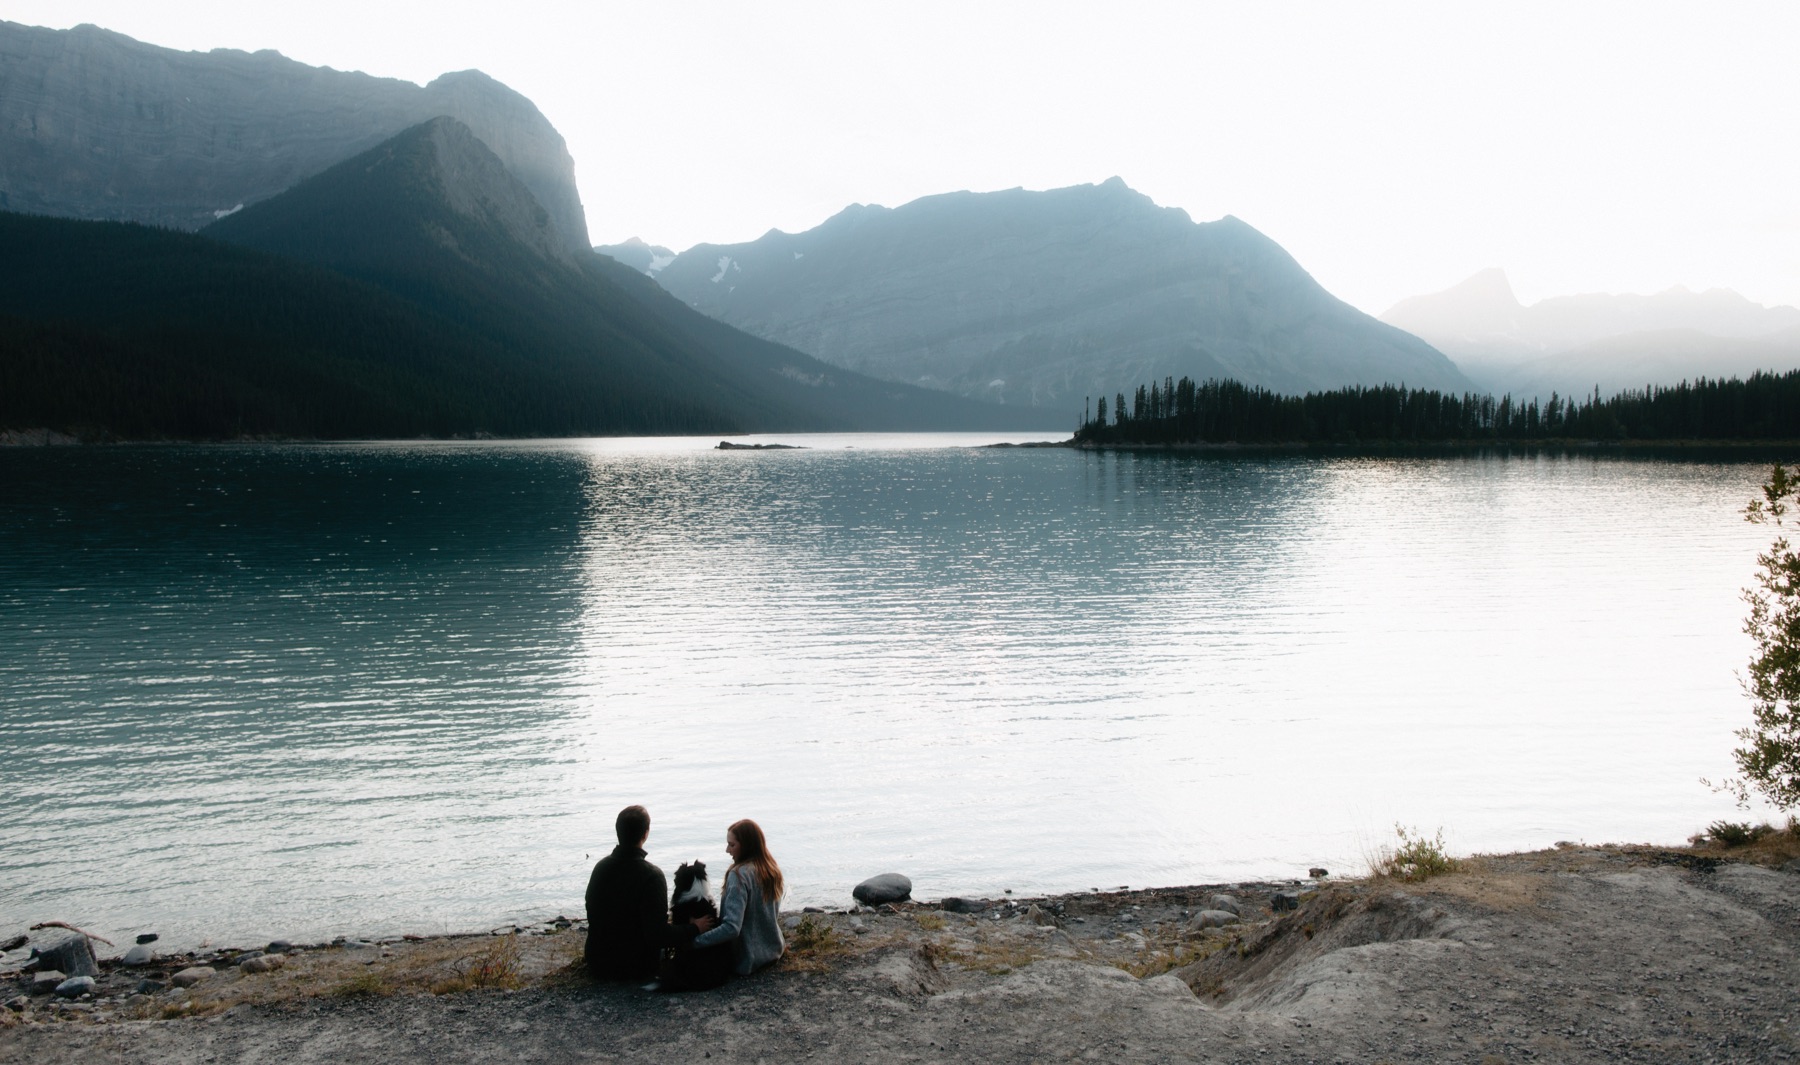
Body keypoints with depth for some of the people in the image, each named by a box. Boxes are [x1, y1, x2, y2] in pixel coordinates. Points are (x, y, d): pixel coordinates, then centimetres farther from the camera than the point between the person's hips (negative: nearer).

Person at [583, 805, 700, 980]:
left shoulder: (601, 867, -4)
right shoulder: (651, 876, -25)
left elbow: (593, 916, 9)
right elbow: (658, 934, -27)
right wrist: (695, 929, -15)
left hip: (598, 966, 5)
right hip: (636, 969, -5)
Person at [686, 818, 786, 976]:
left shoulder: (739, 874, -24)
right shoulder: (771, 868, 0)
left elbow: (731, 928, -32)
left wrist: (693, 941, -28)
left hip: (749, 958, -6)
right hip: (774, 949, 7)